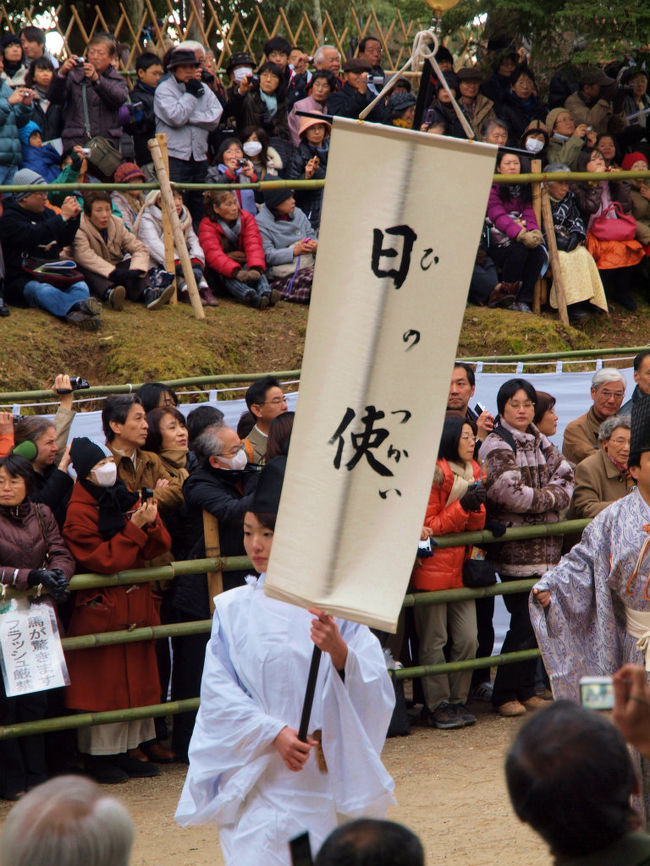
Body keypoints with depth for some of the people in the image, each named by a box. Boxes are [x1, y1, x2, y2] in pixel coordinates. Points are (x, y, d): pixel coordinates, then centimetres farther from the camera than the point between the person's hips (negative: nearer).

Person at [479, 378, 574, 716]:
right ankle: (504, 695, 1)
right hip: (515, 546, -7)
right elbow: (510, 493, -19)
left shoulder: (539, 442, 15)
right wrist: (550, 498, -6)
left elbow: (566, 475, 12)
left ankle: (525, 690, 18)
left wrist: (552, 496, -8)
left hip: (544, 546, 7)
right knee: (524, 622, -8)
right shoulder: (496, 446, -9)